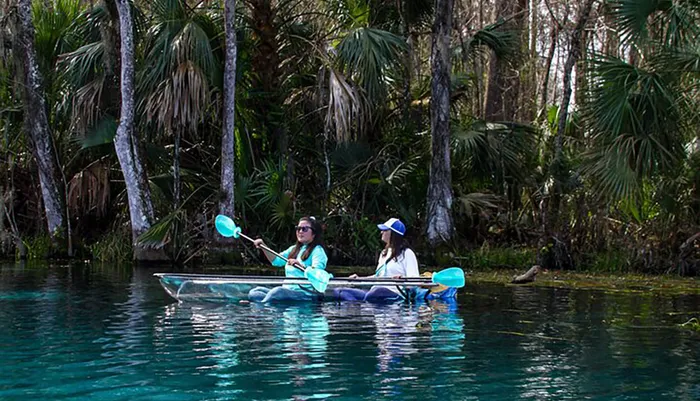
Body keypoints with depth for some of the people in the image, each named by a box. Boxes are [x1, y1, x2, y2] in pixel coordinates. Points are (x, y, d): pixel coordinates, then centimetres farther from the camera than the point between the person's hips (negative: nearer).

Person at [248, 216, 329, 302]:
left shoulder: (318, 250, -2)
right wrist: (263, 246, 7)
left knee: (278, 291, -37)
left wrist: (301, 266, -35)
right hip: (287, 290, 8)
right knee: (253, 292, -12)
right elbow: (277, 260, 21)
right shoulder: (294, 249, 23)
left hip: (305, 294, -8)